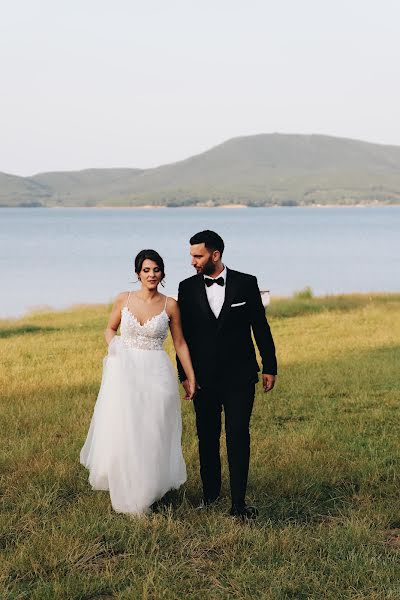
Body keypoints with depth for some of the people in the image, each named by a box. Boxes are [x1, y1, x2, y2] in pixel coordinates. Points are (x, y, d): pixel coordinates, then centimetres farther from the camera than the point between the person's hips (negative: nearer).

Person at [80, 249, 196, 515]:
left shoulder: (170, 305, -2)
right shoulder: (124, 299, 1)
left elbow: (180, 343, 6)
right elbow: (110, 329, 16)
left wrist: (191, 377, 6)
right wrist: (112, 344, -6)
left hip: (156, 374, -1)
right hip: (125, 373, 1)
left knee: (153, 437, 5)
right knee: (122, 435, 4)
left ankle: (147, 494, 20)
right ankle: (126, 496, 20)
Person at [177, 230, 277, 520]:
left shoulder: (246, 283, -2)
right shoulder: (188, 288, 2)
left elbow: (261, 327, 3)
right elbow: (183, 335, 5)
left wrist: (270, 367, 3)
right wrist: (184, 374, 1)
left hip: (239, 376, -2)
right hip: (203, 378, 2)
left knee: (238, 436, -7)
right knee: (207, 437, 11)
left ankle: (238, 503, -4)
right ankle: (210, 491, 27)